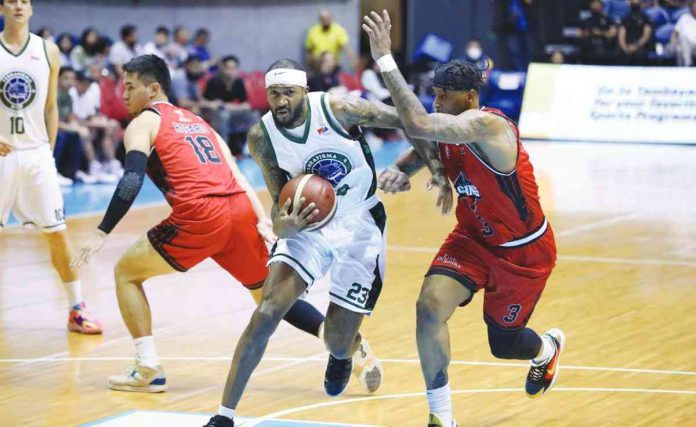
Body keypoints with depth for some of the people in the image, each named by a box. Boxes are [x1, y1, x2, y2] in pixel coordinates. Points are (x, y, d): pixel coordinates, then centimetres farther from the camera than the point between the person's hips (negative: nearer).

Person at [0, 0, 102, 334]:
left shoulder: (48, 51, 5)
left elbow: (50, 108, 11)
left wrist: (49, 150, 7)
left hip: (36, 154, 2)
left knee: (56, 233, 2)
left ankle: (76, 310, 9)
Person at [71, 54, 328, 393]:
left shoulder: (144, 123, 10)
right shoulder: (197, 121, 29)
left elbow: (132, 181, -7)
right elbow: (234, 175, 19)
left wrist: (102, 233, -8)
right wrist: (263, 222, 11)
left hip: (200, 217, -6)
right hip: (241, 211, 6)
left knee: (126, 272, 14)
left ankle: (148, 371, 7)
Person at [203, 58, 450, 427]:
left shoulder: (338, 109, -22)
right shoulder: (261, 138, -14)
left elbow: (407, 121, -11)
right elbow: (280, 203, -7)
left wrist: (438, 172, -14)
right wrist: (283, 225, -31)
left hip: (360, 224, -1)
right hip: (308, 223, 1)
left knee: (337, 341, 2)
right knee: (266, 313, -19)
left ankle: (350, 350, 43)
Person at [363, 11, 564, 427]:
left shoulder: (488, 125, -34)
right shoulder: (449, 129, -9)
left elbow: (418, 125, -48)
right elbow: (422, 145, 10)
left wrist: (386, 60, -48)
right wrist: (399, 169, -16)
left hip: (524, 251, -6)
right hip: (473, 238, 6)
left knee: (503, 343, 11)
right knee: (430, 307, -18)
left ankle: (548, 348, 51)